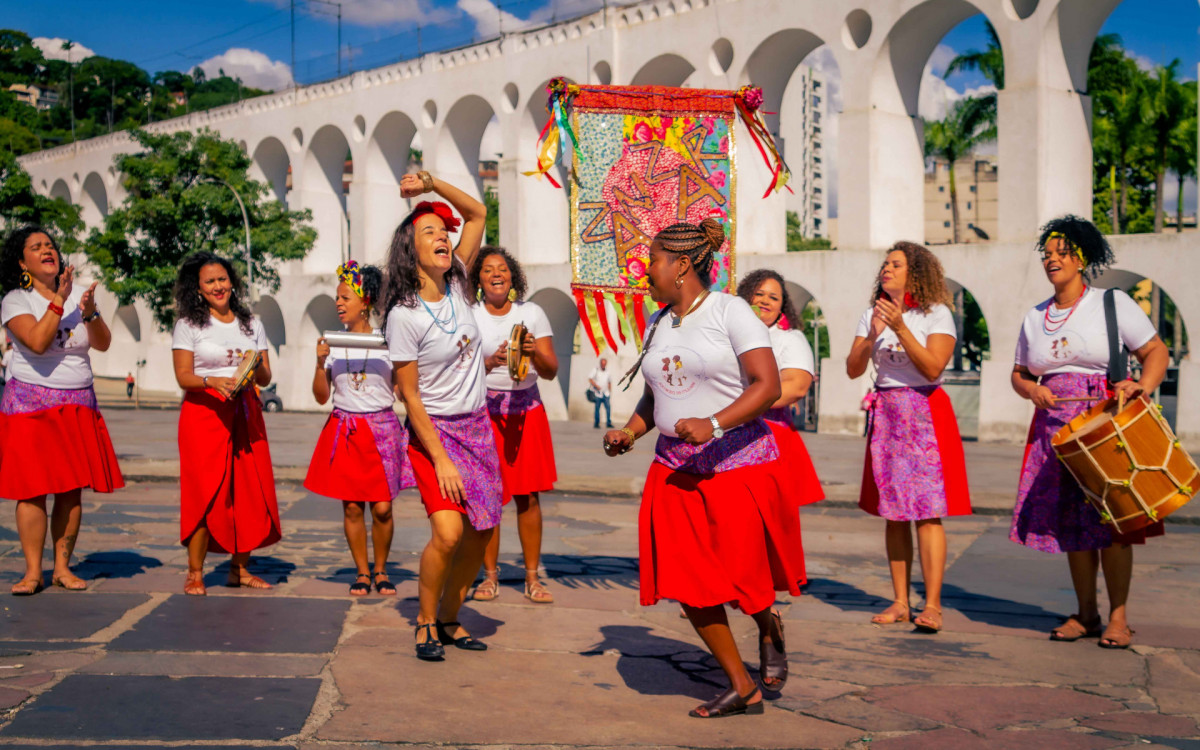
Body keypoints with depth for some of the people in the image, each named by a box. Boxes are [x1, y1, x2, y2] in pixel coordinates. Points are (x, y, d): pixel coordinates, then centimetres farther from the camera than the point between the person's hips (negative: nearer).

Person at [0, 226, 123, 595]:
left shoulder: (79, 293, 9)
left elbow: (103, 344, 0)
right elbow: (37, 342, -19)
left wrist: (90, 312, -17)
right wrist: (59, 300, -19)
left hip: (77, 405, 4)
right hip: (31, 404, -3)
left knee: (72, 490, 2)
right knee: (33, 488, -7)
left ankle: (63, 567, 10)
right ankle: (33, 572, 0)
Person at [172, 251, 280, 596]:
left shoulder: (252, 324, 14)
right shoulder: (188, 324, 4)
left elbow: (266, 378, 12)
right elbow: (183, 376, -4)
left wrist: (255, 369, -11)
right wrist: (213, 381, -22)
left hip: (245, 412, 4)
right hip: (204, 412, -4)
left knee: (251, 490, -2)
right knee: (205, 492, -10)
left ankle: (239, 568, 9)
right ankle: (195, 573, -2)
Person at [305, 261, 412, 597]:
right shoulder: (332, 343, 5)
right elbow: (321, 396, 4)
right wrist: (320, 362, -9)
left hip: (381, 428, -1)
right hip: (344, 429, 2)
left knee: (382, 507, -2)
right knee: (352, 506, 2)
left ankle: (381, 570, 15)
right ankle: (362, 572, 15)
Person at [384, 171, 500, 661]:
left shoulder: (456, 285, 1)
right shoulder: (404, 316, -14)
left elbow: (478, 214, 9)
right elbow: (410, 396, -14)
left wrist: (433, 185, -6)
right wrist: (441, 460, -18)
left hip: (477, 426, 6)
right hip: (433, 431, -6)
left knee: (480, 533, 6)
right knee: (447, 533, -19)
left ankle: (450, 618, 24)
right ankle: (425, 621, 4)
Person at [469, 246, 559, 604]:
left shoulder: (532, 313, 5)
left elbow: (551, 370, 2)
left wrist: (533, 352, -19)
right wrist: (490, 362, -23)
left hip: (526, 410, 1)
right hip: (484, 411, -1)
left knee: (528, 497, 0)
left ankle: (532, 577, 7)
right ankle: (490, 576, 9)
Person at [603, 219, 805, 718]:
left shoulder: (730, 311, -7)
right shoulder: (657, 324, 13)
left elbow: (768, 386, -14)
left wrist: (712, 424, -26)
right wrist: (629, 432, 3)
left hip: (737, 460, -6)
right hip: (676, 467, 6)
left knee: (741, 578, -5)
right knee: (687, 584, 0)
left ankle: (769, 628, 32)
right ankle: (742, 689, 13)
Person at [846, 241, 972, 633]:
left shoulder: (936, 314, -2)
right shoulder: (872, 314, 11)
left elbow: (933, 367, -14)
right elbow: (853, 369, 3)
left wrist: (900, 328, -21)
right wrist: (873, 336, -12)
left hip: (925, 414, -4)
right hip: (886, 415, 4)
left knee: (927, 511, -10)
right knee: (893, 512, 4)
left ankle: (932, 605, -10)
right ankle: (900, 601, 9)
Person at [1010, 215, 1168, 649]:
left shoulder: (1112, 303, 1)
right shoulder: (1035, 318, 14)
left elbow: (1156, 352, 1)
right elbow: (1020, 374, 19)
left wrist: (1142, 387, -18)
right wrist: (1032, 390, -3)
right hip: (1056, 427, 4)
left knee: (1110, 519, -7)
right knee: (1070, 520, 5)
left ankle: (1118, 617, 2)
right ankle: (1086, 614, 15)